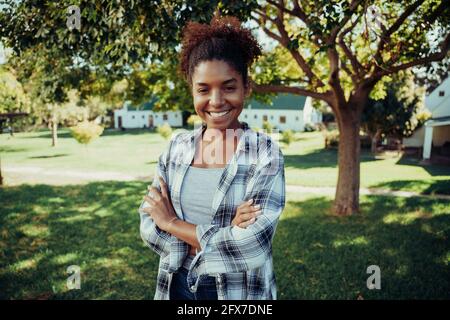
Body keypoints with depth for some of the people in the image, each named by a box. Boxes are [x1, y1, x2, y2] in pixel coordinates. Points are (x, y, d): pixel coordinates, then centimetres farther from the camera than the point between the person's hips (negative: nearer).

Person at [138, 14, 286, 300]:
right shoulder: (177, 146, -3)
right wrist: (223, 236, -20)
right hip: (175, 285, 4)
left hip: (239, 290, -3)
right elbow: (148, 224, -6)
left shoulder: (265, 152, -16)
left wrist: (173, 223, -13)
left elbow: (251, 246, -24)